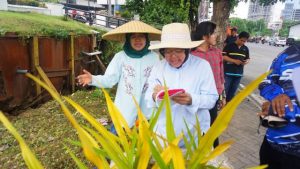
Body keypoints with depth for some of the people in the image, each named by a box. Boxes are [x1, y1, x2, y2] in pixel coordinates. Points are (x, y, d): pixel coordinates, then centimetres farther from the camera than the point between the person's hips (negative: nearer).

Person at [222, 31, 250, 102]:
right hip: (228, 72, -5)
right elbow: (223, 56, -10)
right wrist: (234, 61, -19)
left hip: (239, 73, 5)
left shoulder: (245, 48, 10)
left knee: (232, 92, 12)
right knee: (224, 90, -2)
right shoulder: (229, 46, -5)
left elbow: (248, 58, 17)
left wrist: (246, 62, -7)